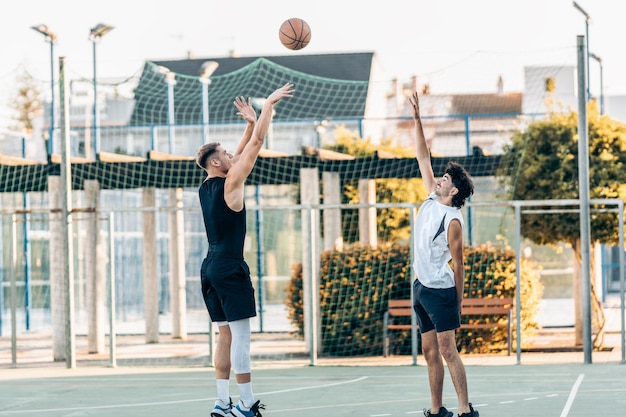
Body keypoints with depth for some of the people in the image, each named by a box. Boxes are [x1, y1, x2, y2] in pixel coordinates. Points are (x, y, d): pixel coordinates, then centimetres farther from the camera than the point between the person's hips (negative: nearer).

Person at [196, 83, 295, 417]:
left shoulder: (207, 187, 12)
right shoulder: (230, 183, -9)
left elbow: (241, 154, 25)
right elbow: (256, 145, -8)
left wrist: (250, 123, 23)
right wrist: (268, 105, -2)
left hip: (211, 266, 9)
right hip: (230, 267, -9)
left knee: (225, 336, 9)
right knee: (241, 335, -9)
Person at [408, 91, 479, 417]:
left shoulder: (453, 221, -14)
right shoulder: (432, 199, 7)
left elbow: (457, 264, -10)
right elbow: (423, 158, 11)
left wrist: (457, 301, -8)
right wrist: (417, 120, 7)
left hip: (440, 290, -8)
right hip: (421, 287, 8)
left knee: (448, 349, -11)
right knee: (430, 352, 8)